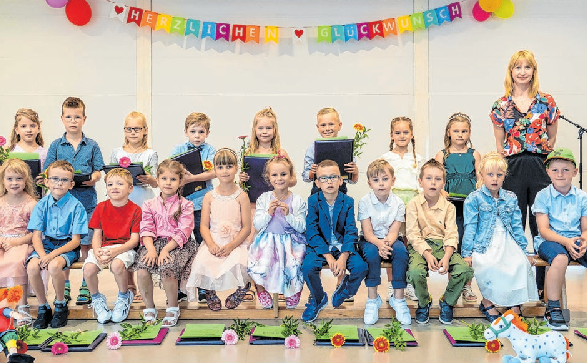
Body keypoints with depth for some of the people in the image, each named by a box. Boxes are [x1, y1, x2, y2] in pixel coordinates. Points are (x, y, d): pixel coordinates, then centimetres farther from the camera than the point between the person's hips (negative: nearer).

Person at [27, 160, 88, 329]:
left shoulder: (76, 206, -8)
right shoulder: (42, 204, 3)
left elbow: (76, 240, -10)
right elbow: (36, 236, -1)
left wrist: (54, 254, -23)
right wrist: (42, 255, -21)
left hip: (67, 246, -4)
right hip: (46, 244, 4)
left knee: (54, 266, -33)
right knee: (32, 266, -26)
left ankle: (61, 305, -6)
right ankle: (43, 307, -4)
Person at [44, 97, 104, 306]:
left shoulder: (92, 146, 6)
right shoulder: (56, 145, 8)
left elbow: (98, 170, 6)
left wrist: (94, 178, -17)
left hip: (86, 200, -1)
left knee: (86, 244, 2)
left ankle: (86, 287, 13)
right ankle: (64, 286, 19)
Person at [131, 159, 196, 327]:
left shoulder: (185, 205, 3)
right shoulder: (149, 205, 13)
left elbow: (183, 233, -6)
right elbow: (146, 230, 3)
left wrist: (166, 249, -18)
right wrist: (151, 249, -16)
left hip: (177, 245, -3)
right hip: (154, 243, 3)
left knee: (166, 269, -31)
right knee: (142, 270, -25)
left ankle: (173, 308, -5)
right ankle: (149, 308, -1)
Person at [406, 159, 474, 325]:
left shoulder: (448, 206, 8)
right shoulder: (413, 204, 1)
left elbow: (451, 235, -1)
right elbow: (413, 235, -6)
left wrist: (446, 257, -19)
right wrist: (427, 254, -22)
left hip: (442, 245, 3)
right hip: (420, 246, -2)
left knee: (465, 270, -25)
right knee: (415, 272, -35)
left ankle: (447, 301, 6)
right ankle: (423, 302, 0)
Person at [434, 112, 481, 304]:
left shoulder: (474, 154, 11)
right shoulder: (442, 155, 8)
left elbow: (481, 180, 8)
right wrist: (443, 193, -16)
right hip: (451, 204, -1)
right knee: (453, 245, -3)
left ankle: (467, 287, 13)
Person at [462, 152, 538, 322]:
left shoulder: (511, 199, 14)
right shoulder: (474, 198, 2)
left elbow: (517, 227, 18)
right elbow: (470, 227, -2)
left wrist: (524, 251, 14)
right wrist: (467, 253, -8)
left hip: (507, 244, 4)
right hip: (484, 245, -3)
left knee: (521, 263, -26)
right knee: (488, 265, -33)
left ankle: (515, 304, -10)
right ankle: (487, 302, -11)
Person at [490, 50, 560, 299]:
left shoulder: (546, 102, 5)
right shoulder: (501, 105, 6)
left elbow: (552, 138, 11)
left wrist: (547, 150, -2)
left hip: (540, 167, 0)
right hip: (512, 169, 0)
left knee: (541, 225, 3)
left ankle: (544, 287, 14)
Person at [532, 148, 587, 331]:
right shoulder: (543, 196, 0)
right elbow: (544, 230, -7)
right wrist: (566, 241, -24)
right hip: (549, 240, -3)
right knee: (560, 258, -37)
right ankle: (552, 309, -24)